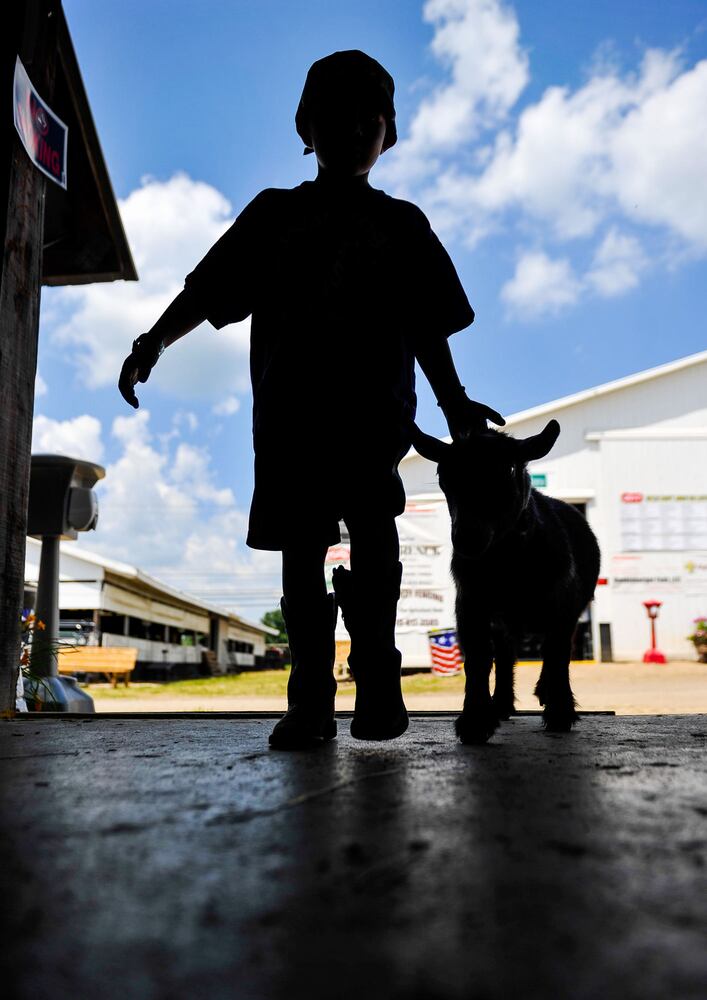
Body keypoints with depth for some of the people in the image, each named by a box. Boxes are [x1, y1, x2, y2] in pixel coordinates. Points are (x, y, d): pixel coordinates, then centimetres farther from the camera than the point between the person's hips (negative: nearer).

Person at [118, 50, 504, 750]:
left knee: (373, 534, -19)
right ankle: (310, 698, 3)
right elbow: (207, 290, 12)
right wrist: (152, 341, -2)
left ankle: (376, 679, -10)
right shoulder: (275, 213, 18)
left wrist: (454, 403, 4)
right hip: (290, 408, 1)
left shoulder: (400, 223, 18)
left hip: (375, 408, -1)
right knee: (301, 548, -1)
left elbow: (426, 328, 14)